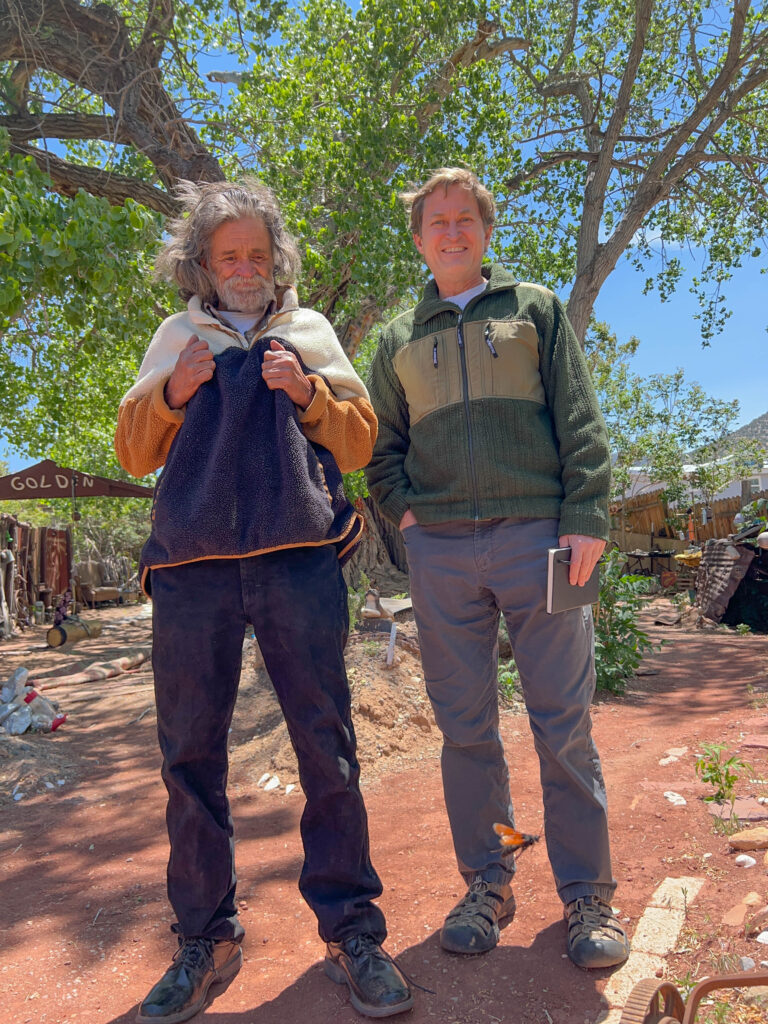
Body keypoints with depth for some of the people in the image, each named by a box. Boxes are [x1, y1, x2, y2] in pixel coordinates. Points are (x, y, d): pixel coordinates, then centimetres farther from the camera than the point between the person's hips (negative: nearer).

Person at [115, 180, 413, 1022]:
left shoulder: (309, 331, 19)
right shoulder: (177, 337, 21)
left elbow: (359, 440, 14)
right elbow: (133, 451, 18)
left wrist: (308, 392, -3)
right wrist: (171, 394, -1)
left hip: (299, 557, -1)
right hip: (192, 564, 2)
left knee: (326, 745, -1)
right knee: (190, 751, 4)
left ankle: (350, 930, 13)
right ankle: (206, 940, 20)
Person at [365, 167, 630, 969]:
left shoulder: (535, 308, 13)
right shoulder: (398, 339, 19)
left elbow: (579, 421, 5)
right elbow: (382, 445, 20)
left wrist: (586, 517, -6)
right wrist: (402, 510, 2)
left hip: (536, 533, -2)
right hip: (440, 549, 2)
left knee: (563, 722, 0)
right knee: (465, 727, 6)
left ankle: (587, 894, 15)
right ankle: (485, 885, 20)